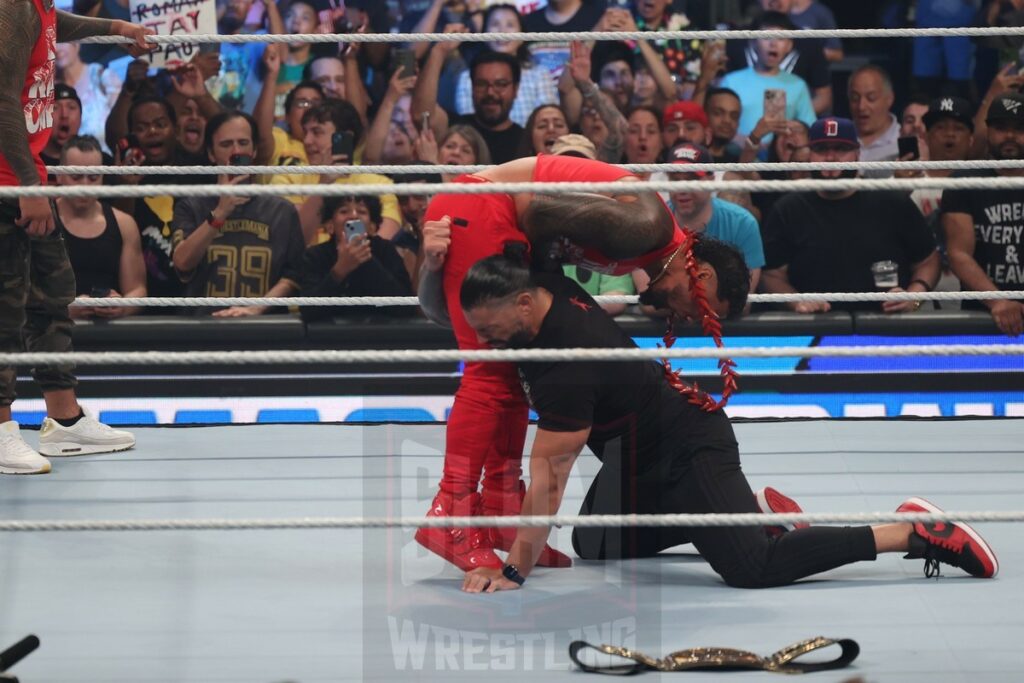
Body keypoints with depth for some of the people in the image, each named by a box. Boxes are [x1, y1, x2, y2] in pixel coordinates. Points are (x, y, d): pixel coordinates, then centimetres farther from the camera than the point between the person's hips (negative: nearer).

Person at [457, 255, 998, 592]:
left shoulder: (566, 363, -33)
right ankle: (756, 513, 20)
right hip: (643, 455, 10)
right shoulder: (550, 288, -8)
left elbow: (548, 476, -30)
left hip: (686, 449, -10)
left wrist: (514, 570, -27)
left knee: (752, 568, -23)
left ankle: (914, 533, -15)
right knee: (593, 546, 19)